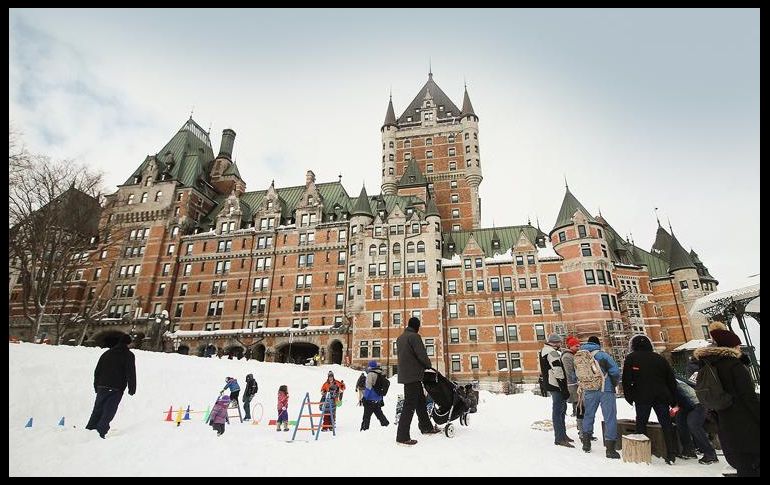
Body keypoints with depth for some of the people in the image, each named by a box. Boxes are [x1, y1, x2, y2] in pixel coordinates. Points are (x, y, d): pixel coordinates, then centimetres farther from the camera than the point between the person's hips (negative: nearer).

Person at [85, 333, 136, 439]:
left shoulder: (106, 353, 15)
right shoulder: (129, 355, -3)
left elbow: (97, 371, 18)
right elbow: (131, 373, -7)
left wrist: (96, 386, 24)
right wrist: (132, 389, -2)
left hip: (102, 387, 5)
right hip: (117, 389, -5)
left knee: (97, 410, 16)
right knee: (108, 412, -1)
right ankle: (100, 432, -8)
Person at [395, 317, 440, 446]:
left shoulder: (400, 338, 14)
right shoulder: (414, 336, -14)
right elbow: (422, 355, -17)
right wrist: (429, 366, 0)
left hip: (405, 375, 9)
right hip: (413, 375, -9)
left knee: (420, 400, 20)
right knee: (410, 405, -6)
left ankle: (426, 427, 32)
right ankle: (402, 436, -3)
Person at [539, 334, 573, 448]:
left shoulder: (544, 351, 16)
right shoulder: (552, 353, -18)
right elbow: (558, 372, -22)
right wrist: (565, 389, -19)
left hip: (550, 384, 10)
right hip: (556, 386, -10)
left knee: (561, 408, 20)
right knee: (558, 410, -5)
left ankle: (562, 434, 30)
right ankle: (559, 438, 0)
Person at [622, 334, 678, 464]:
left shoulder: (631, 358, 2)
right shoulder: (659, 358, 12)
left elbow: (626, 380, -3)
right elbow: (671, 380, 14)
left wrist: (629, 398, 6)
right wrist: (673, 401, 19)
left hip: (642, 397, -3)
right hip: (662, 397, 3)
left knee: (641, 423, 7)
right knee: (666, 424, 10)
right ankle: (672, 453, 7)